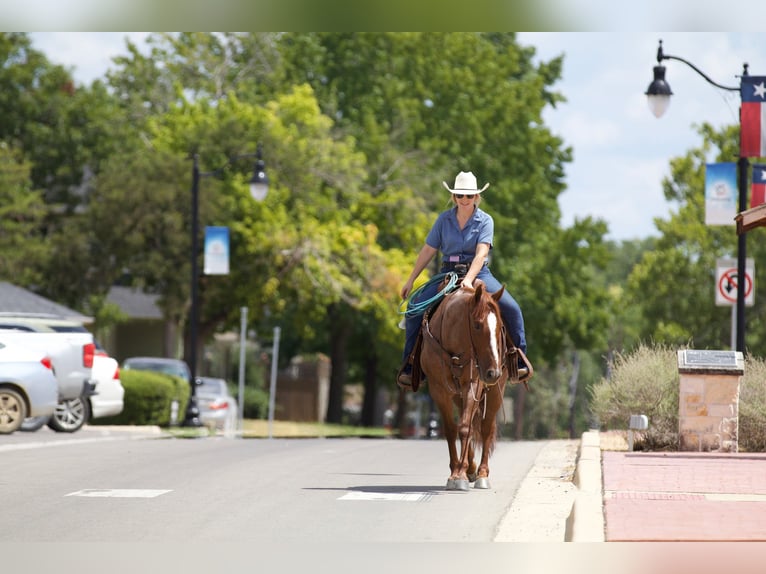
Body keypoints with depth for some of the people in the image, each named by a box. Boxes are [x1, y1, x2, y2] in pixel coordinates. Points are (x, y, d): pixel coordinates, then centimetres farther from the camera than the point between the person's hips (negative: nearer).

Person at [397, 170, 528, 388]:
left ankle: (520, 361, -10)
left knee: (511, 308, -25)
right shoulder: (444, 219, 4)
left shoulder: (485, 221, -4)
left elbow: (481, 253, -17)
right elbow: (428, 251, 8)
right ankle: (409, 366, -4)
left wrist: (469, 279, -32)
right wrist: (410, 281, 7)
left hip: (478, 273, -2)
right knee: (415, 310, -16)